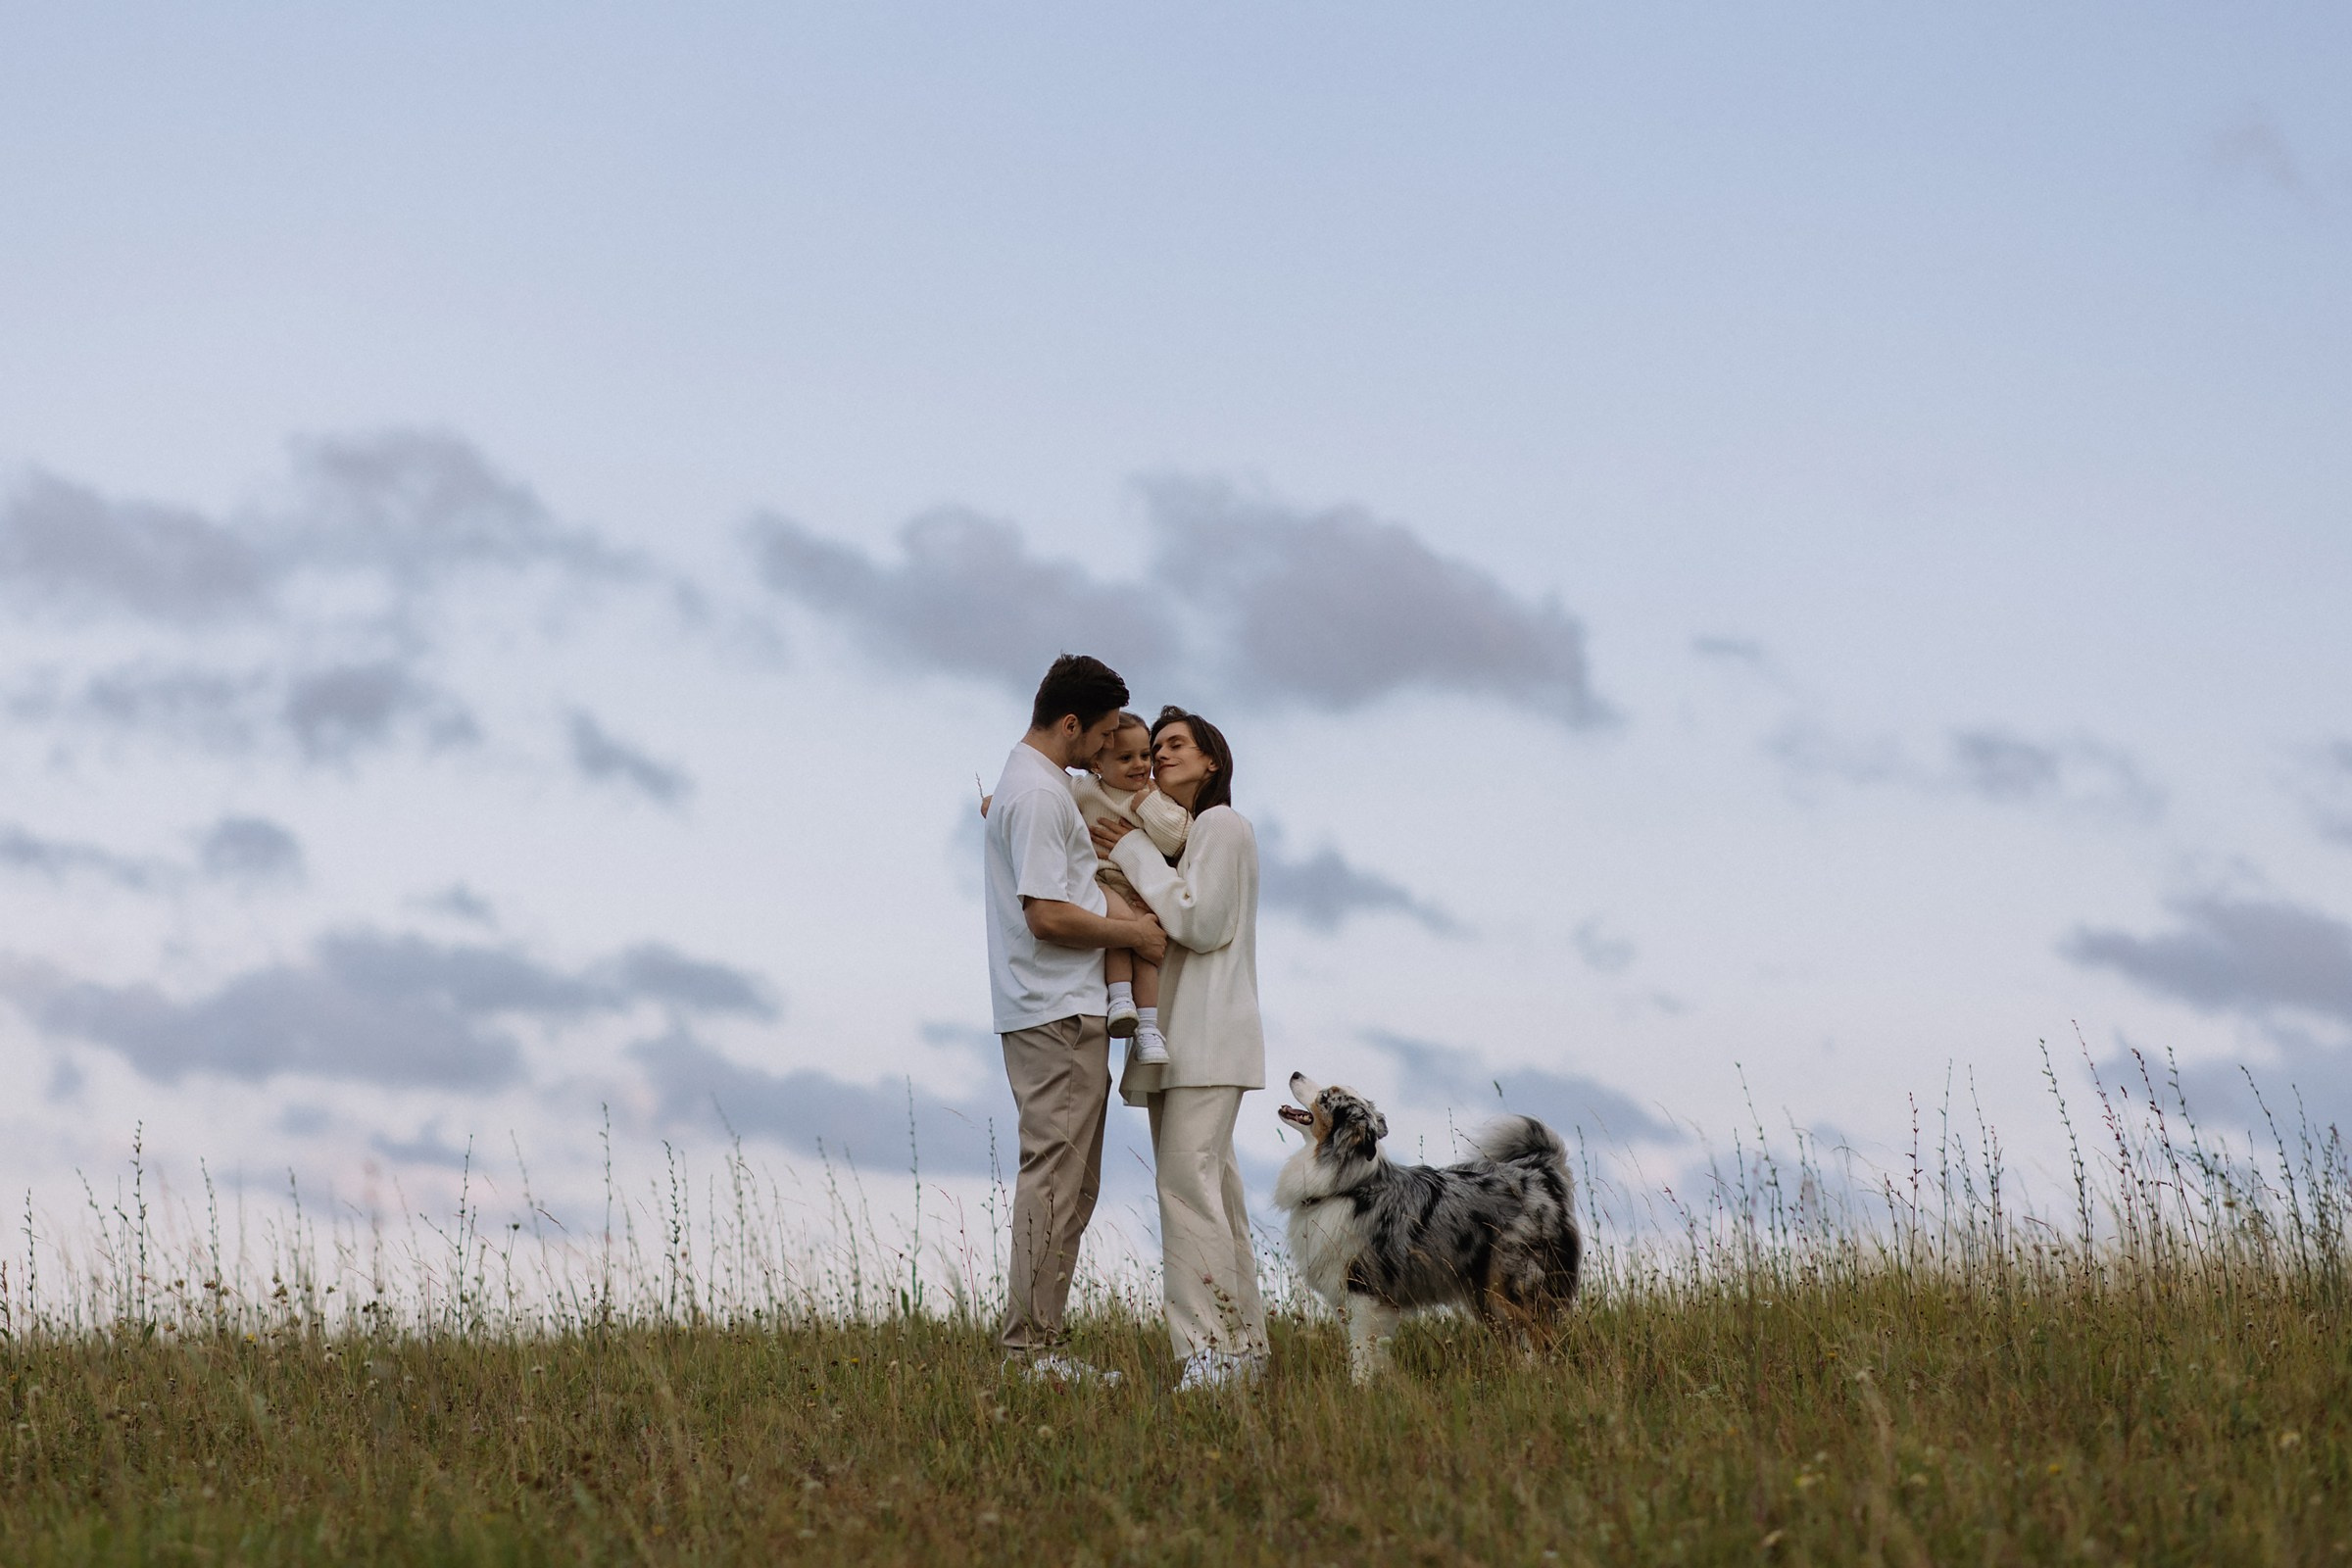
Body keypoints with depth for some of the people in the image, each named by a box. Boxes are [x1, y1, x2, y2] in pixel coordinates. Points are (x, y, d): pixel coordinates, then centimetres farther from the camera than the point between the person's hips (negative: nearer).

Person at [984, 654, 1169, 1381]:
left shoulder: (1035, 783, 18)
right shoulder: (1037, 794, -16)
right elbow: (1048, 916, -21)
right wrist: (1133, 934, -10)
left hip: (1067, 1013, 11)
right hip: (1057, 1015, -11)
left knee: (1070, 1184, 11)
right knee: (1054, 1178, -10)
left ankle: (1041, 1343, 12)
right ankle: (1031, 1348, -10)